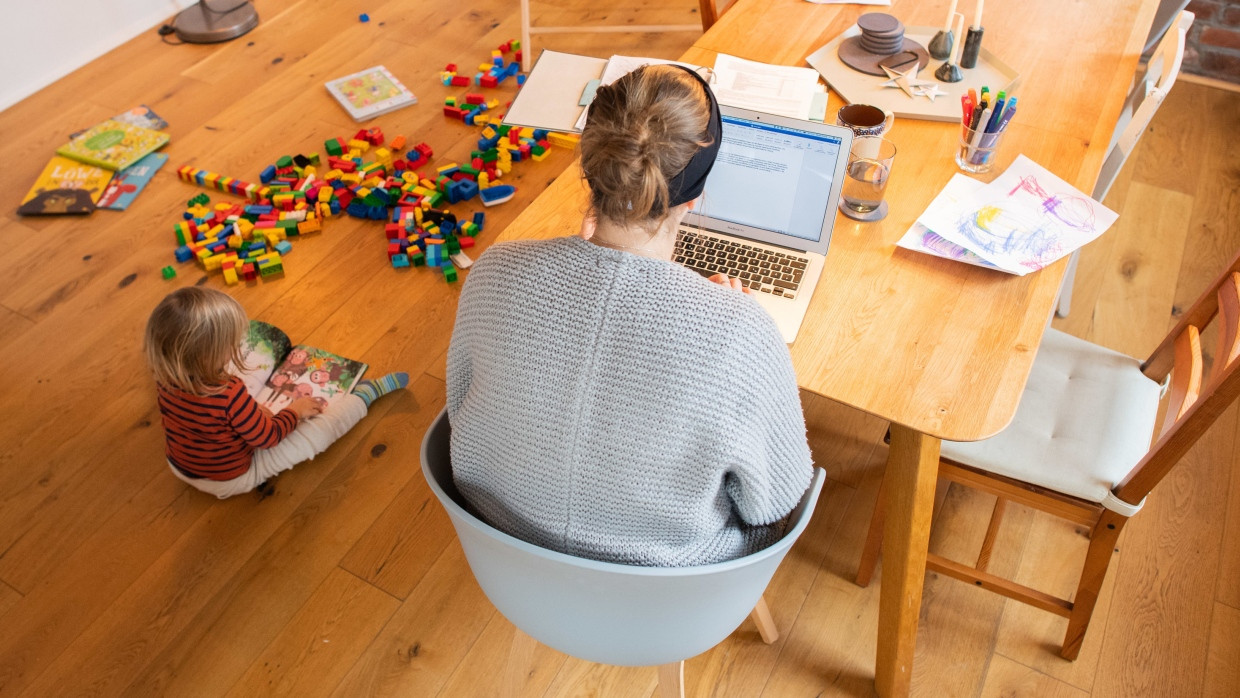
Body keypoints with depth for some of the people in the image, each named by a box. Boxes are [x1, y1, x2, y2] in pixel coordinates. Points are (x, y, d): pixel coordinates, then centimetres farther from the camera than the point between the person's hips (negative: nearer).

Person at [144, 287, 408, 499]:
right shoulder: (230, 396, -41)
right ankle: (366, 394, 20)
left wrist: (250, 409, 6)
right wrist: (295, 410, -6)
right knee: (319, 430, -1)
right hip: (232, 479, -6)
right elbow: (268, 436, -24)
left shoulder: (166, 378, -20)